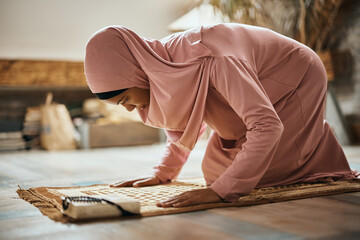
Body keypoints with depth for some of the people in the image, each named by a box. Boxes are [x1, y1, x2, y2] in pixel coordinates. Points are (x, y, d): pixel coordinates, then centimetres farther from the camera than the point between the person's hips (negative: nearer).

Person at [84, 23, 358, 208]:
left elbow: (267, 125, -45)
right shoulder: (158, 67, -14)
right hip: (258, 90, 8)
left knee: (264, 173, -17)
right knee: (215, 171, 4)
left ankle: (319, 138, 14)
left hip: (297, 79, -7)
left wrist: (221, 190, -50)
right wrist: (162, 173, -1)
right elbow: (184, 126, 4)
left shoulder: (209, 60, -42)